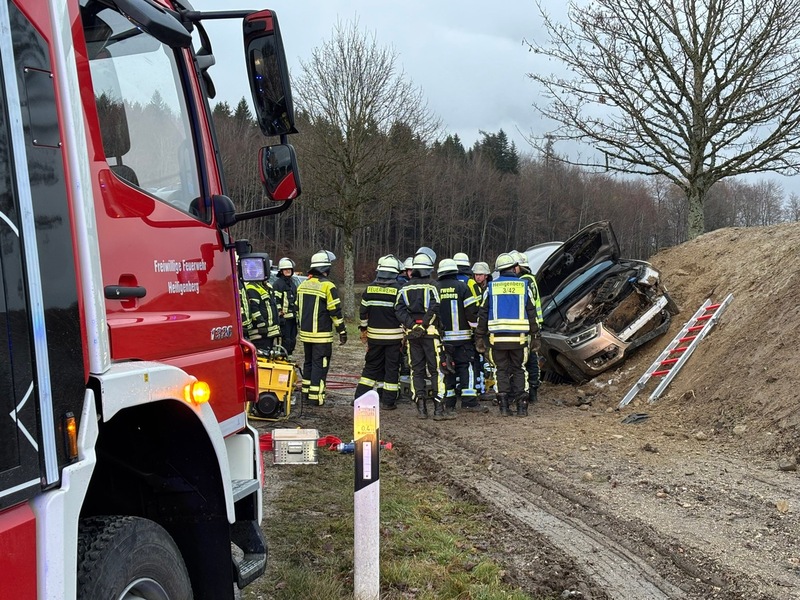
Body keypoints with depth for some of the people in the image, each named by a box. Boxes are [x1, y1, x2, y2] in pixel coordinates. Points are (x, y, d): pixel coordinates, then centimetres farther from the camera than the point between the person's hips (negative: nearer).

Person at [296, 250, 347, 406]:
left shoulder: (303, 285, 9)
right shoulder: (327, 286, -14)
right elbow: (335, 311, -13)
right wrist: (342, 332, -7)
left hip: (305, 333, 7)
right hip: (322, 335, -7)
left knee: (308, 362, 18)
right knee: (320, 365, -2)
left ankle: (306, 392, 25)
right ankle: (315, 397, -3)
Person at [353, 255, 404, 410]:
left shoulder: (369, 289, 0)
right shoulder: (398, 290, -9)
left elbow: (363, 311, 5)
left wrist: (363, 329, 18)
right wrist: (404, 335, 0)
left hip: (374, 334, 3)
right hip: (393, 335, -3)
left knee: (371, 366, 14)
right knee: (392, 368, 5)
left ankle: (360, 396, 11)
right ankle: (388, 401, 6)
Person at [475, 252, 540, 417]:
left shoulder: (491, 287, 4)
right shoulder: (524, 286, 3)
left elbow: (482, 314, 4)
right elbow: (532, 313, 4)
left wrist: (479, 338, 9)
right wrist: (535, 337, 10)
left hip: (497, 337, 0)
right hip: (519, 337, 0)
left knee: (502, 370, 8)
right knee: (519, 370, 9)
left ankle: (504, 405, 4)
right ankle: (521, 406, 3)